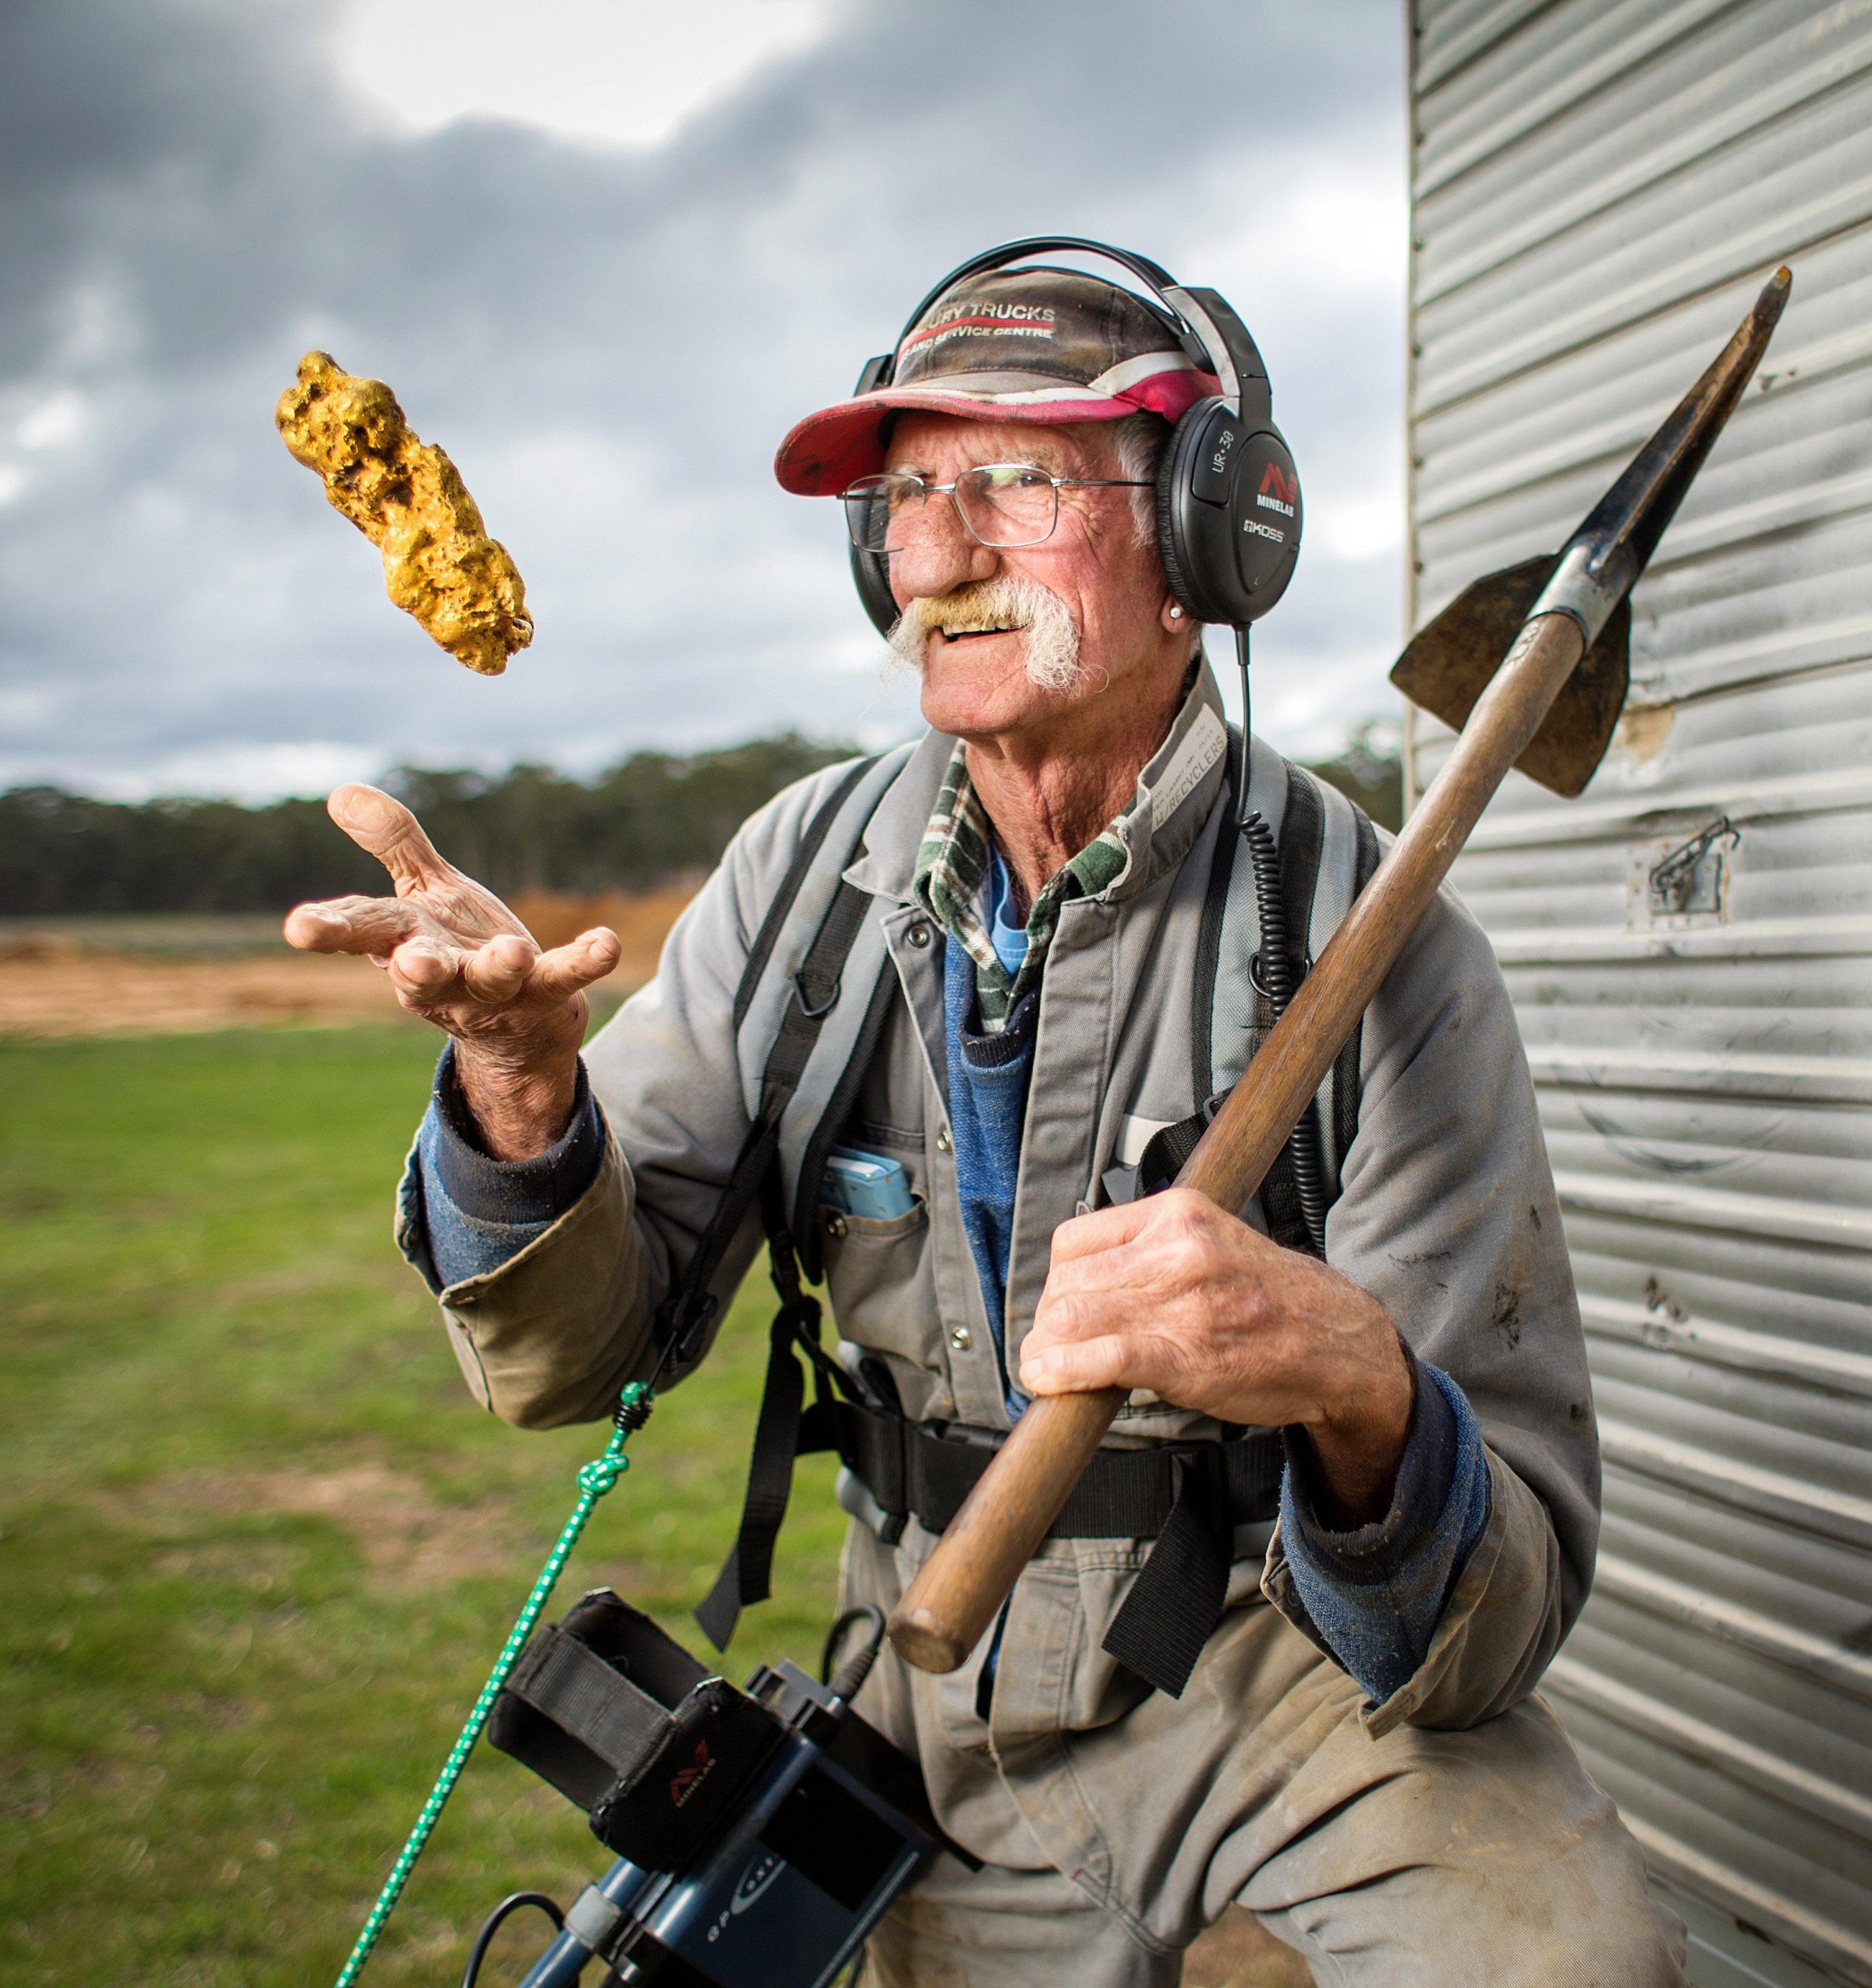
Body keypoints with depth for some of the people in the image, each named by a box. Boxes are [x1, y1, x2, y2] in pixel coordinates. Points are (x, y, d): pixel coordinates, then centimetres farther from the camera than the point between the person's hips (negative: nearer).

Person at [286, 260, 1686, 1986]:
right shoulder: (811, 869, -9)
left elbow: (1504, 1609, -23)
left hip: (1299, 1649, -3)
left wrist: (1355, 1392, -46)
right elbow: (572, 1353, -10)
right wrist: (522, 1085, -31)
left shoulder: (1377, 950, -21)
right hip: (967, 1719, 3)